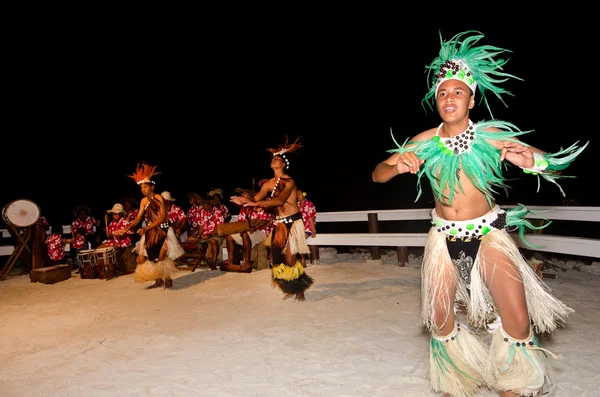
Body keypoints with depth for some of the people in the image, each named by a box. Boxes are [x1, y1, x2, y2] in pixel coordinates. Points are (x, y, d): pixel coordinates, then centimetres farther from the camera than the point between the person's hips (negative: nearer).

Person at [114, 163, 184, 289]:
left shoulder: (159, 198, -12)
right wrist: (127, 229, -8)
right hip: (149, 232, 7)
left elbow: (162, 218, -18)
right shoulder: (144, 201, 7)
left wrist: (146, 228, -23)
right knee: (142, 258, 3)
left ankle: (168, 279, 4)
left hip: (162, 231, -7)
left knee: (162, 257, -18)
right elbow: (138, 218, 6)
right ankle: (158, 280, 17)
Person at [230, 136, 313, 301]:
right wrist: (244, 201, -22)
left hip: (292, 222, -7)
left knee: (290, 260, -8)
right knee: (276, 259, 6)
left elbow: (280, 200, -27)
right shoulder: (268, 184, 9)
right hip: (279, 223, 7)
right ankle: (291, 289, 23)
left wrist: (256, 203, -34)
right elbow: (255, 199, 1)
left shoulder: (289, 181, -12)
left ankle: (300, 289, 12)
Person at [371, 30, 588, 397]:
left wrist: (532, 160, -32)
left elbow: (556, 167, -9)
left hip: (488, 231, -1)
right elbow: (377, 175, -4)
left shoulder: (491, 135, -10)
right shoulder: (425, 141, -5)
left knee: (519, 322, -12)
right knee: (440, 321, 3)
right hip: (444, 235, 2)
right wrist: (397, 166, -27)